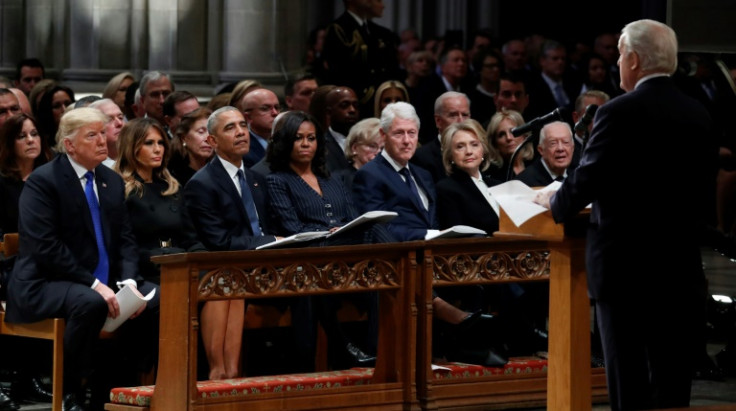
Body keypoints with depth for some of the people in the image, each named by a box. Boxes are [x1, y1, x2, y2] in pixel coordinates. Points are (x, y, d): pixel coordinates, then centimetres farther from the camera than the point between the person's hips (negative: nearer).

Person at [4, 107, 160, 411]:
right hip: (44, 285, -7)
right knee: (89, 303, -37)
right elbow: (45, 247, -18)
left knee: (158, 303, -14)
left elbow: (125, 239, 11)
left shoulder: (112, 181, 13)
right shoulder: (42, 181, -9)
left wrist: (129, 281, -9)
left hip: (104, 284, 7)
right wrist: (94, 284, -23)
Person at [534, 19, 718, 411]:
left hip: (625, 267, -5)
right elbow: (705, 192, 11)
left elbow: (586, 182, -11)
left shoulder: (619, 113, -13)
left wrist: (554, 202, 8)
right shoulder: (698, 115, 7)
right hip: (682, 271, 6)